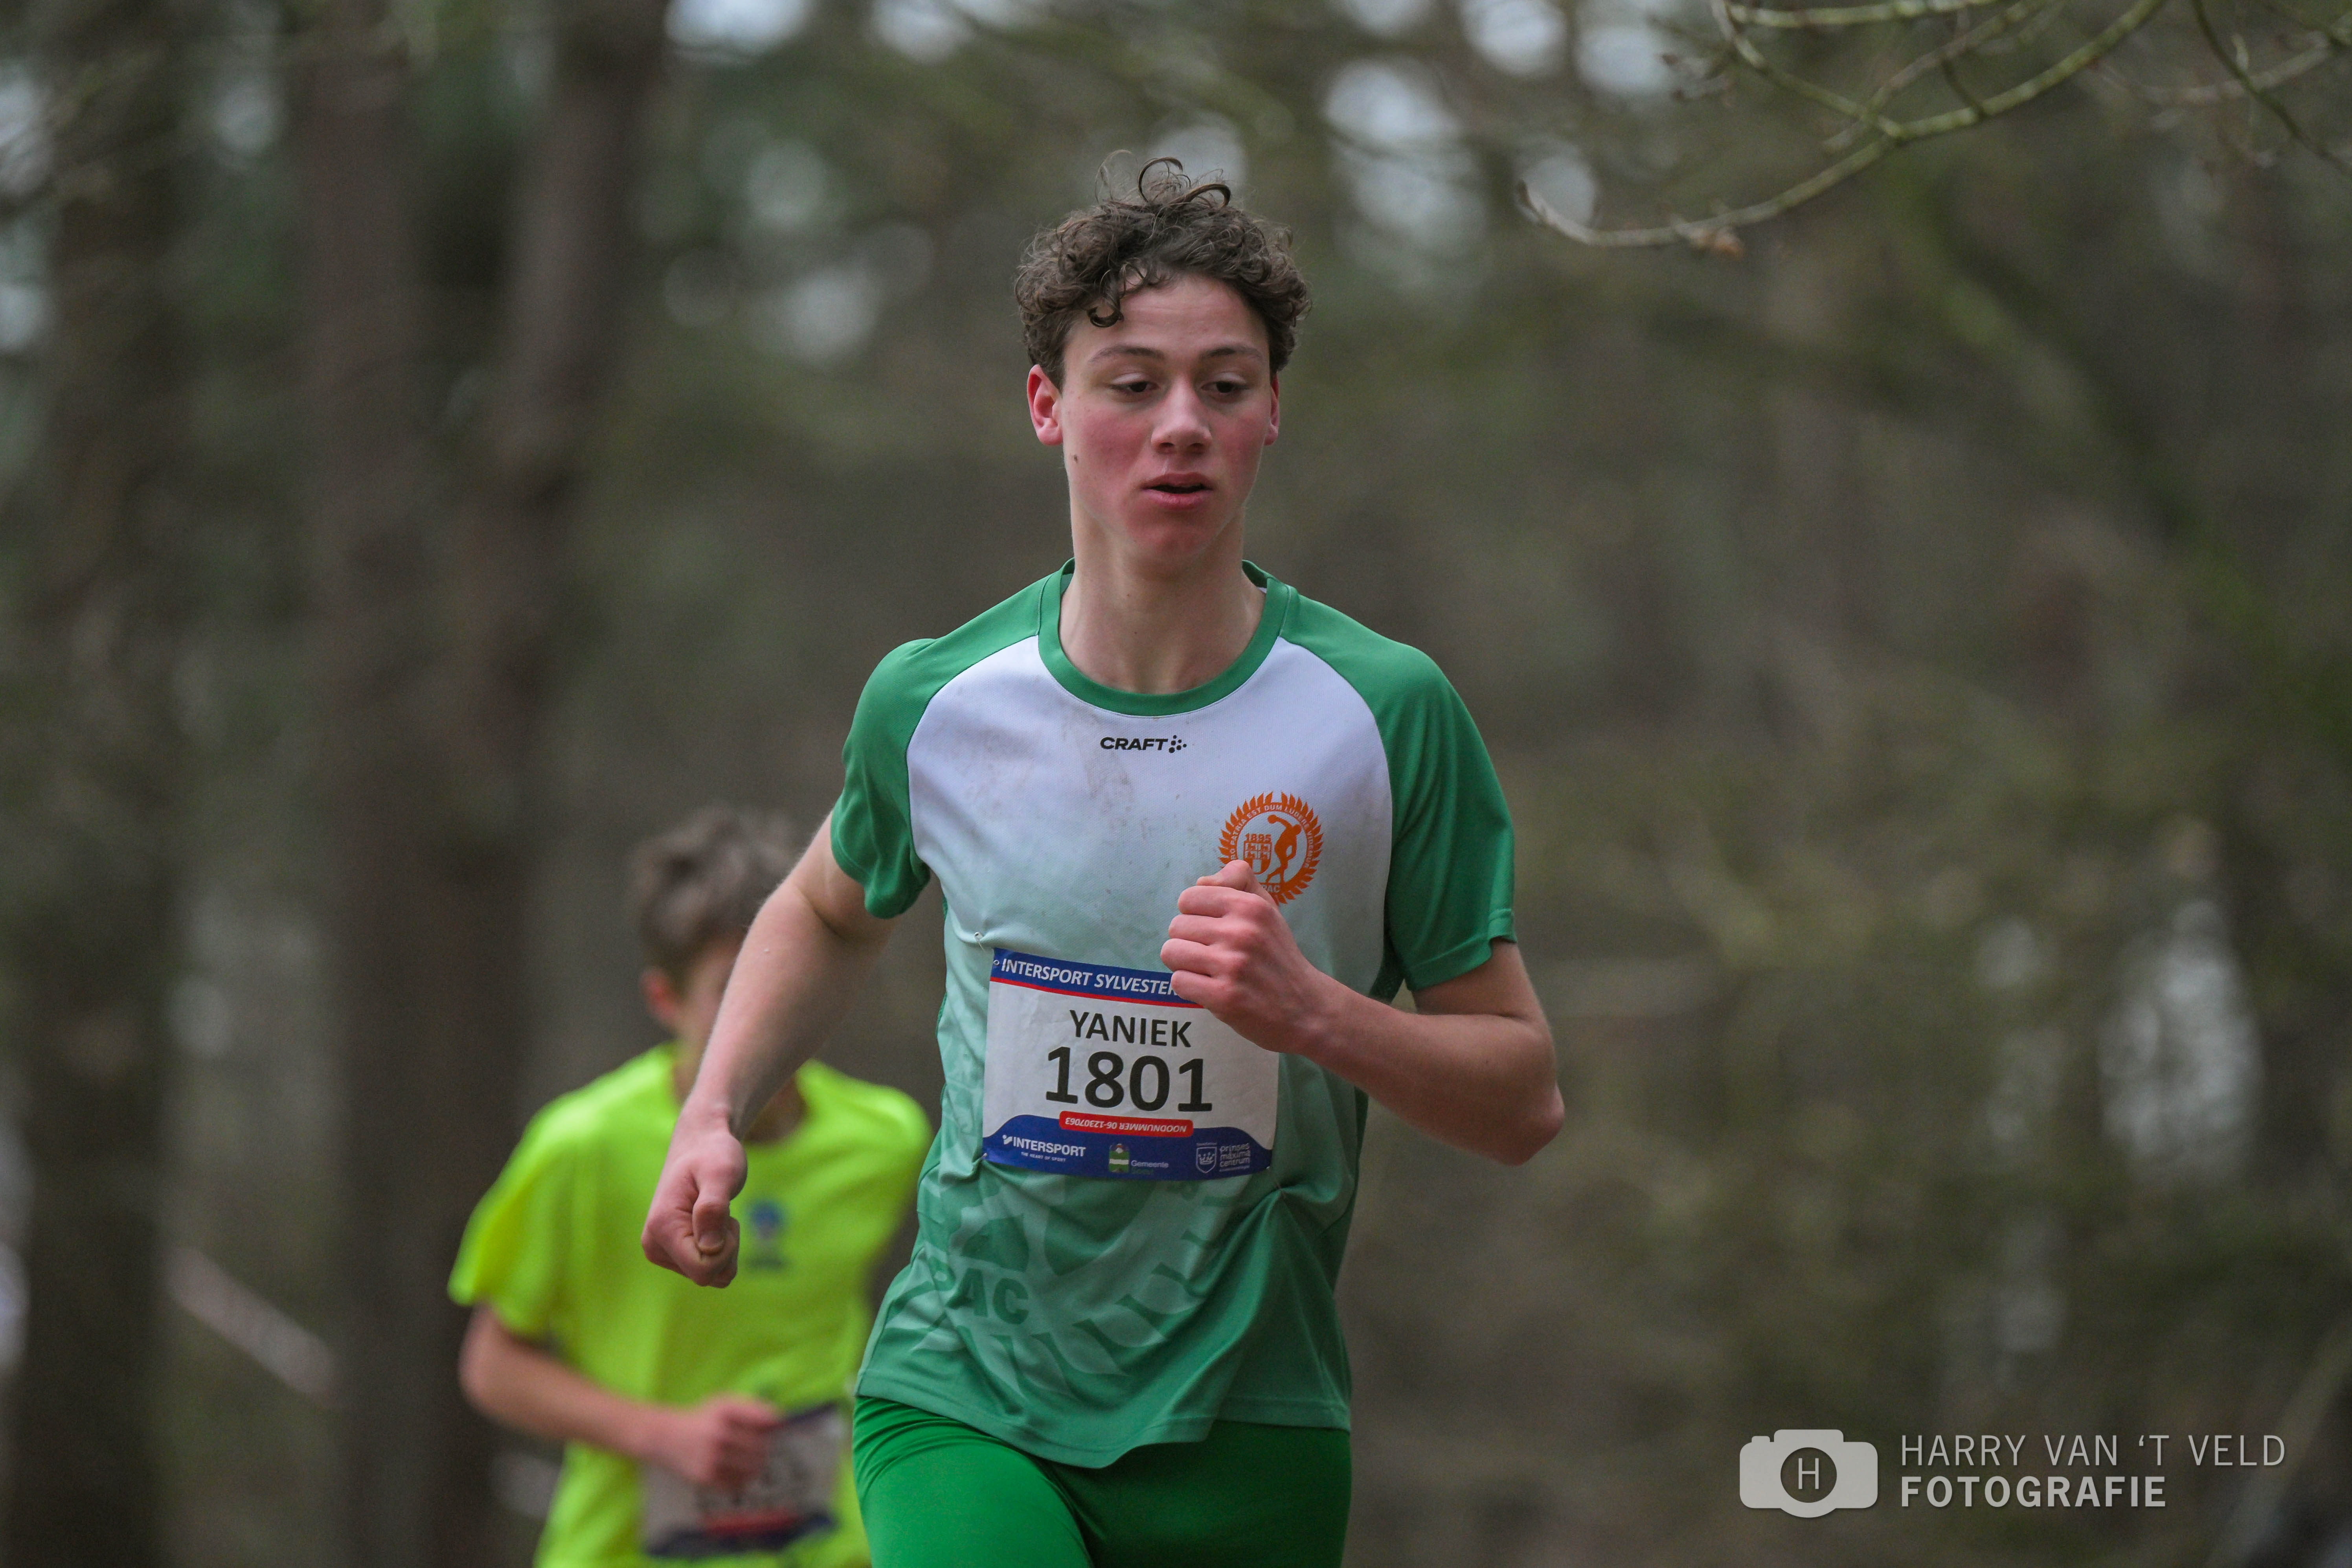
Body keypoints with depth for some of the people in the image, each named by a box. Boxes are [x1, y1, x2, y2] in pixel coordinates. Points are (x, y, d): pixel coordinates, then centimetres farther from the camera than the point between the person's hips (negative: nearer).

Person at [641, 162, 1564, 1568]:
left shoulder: (1387, 712, -6)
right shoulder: (936, 702, -1)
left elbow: (1526, 1099, -3)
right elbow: (831, 912, 23)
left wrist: (1314, 1013, -20)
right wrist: (714, 1115, 8)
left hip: (1243, 1436, 0)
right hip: (961, 1398, 0)